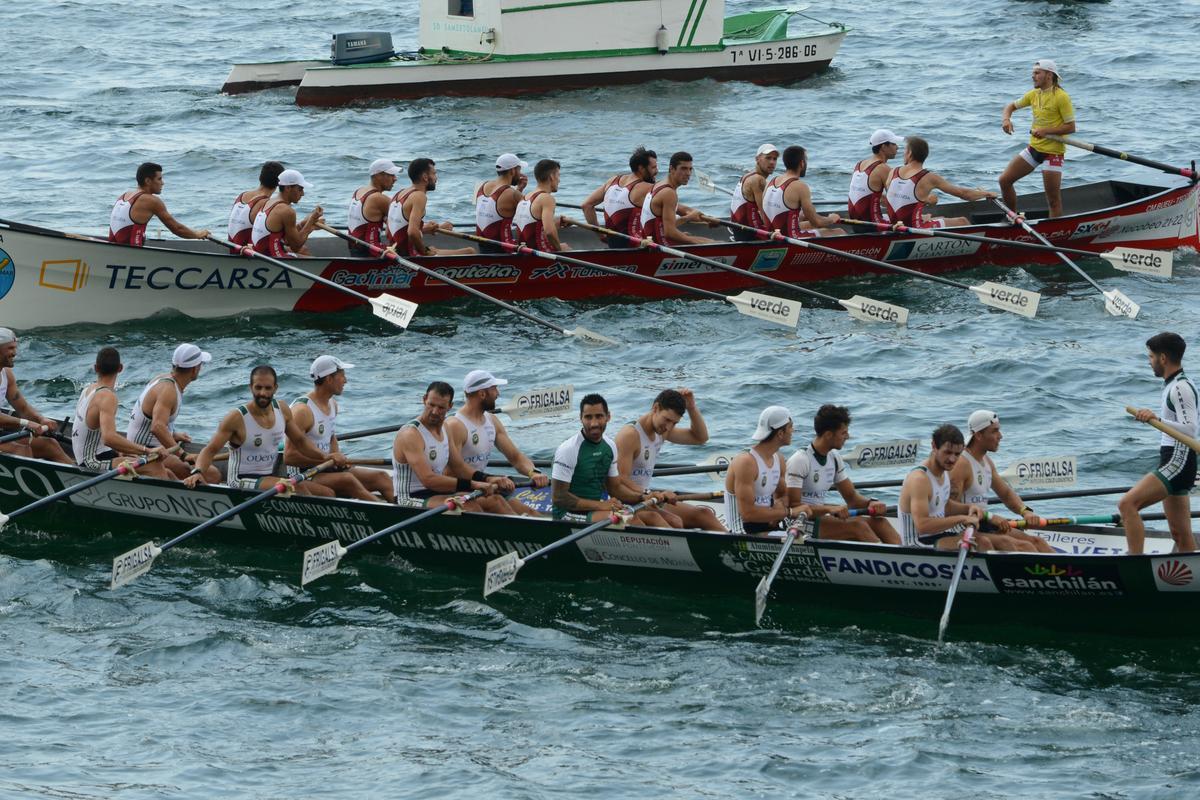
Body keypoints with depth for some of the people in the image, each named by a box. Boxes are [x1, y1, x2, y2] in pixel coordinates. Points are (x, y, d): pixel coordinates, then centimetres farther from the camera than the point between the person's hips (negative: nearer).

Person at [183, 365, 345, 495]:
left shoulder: (282, 410, 5)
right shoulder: (237, 418, -13)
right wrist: (197, 472, -32)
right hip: (242, 483, -7)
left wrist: (324, 456, 2)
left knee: (327, 494, -7)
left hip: (271, 477, 7)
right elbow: (210, 450, -13)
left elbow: (300, 441, 18)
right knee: (298, 488, -30)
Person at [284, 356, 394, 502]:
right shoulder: (302, 410, -17)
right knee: (346, 479, -35)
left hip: (325, 471, 9)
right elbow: (289, 457, -21)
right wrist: (326, 459, -21)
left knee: (381, 477, -6)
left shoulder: (332, 404, 12)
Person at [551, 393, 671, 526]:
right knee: (630, 519, -26)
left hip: (599, 506, 8)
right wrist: (599, 505, -21)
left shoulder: (609, 446, 9)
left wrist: (643, 497, 1)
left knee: (651, 515, -9)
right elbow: (558, 497, -17)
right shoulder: (568, 450, -15)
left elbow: (615, 487, 19)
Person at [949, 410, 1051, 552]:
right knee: (1023, 546, -19)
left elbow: (1006, 493, 20)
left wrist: (1025, 511, -1)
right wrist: (990, 517, -27)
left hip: (983, 525, 10)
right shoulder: (961, 464, -17)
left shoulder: (986, 461, 14)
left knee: (1036, 541, -2)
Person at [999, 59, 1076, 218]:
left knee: (1054, 200, -3)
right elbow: (1011, 106, 19)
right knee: (1005, 180, 5)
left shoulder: (1061, 97, -15)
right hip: (1034, 148, 8)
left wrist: (1046, 131, -24)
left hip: (1053, 152, -8)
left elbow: (1071, 127, -15)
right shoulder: (1033, 94, 7)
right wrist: (1006, 119, -3)